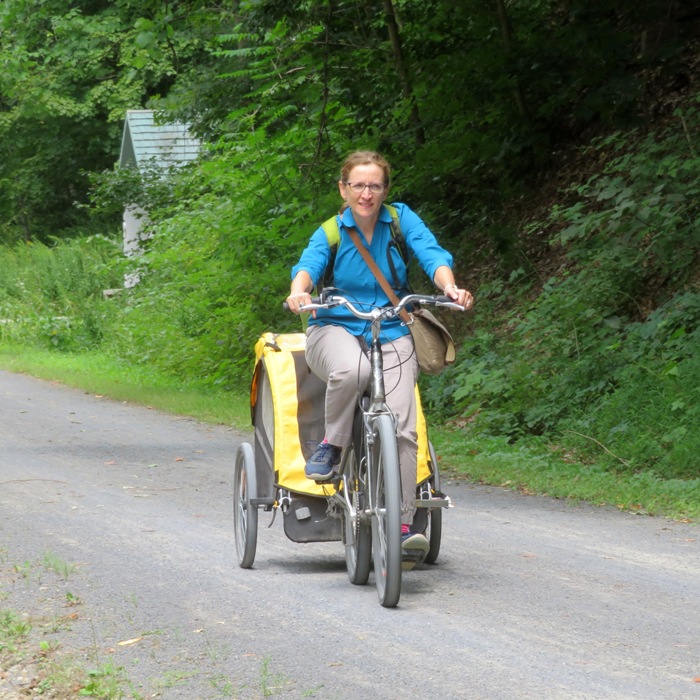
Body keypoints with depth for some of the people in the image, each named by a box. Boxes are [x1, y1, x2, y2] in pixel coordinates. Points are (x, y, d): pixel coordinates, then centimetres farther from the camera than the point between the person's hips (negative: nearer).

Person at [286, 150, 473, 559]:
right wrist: (299, 291, -43)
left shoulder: (400, 219, 1)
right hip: (336, 329, -1)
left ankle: (405, 522, -8)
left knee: (402, 427, -17)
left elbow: (432, 254, -12)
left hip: (392, 333, 1)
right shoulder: (330, 233, -2)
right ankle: (331, 446, -13)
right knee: (351, 370, -39)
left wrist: (449, 287, -33)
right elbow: (309, 264, -20)